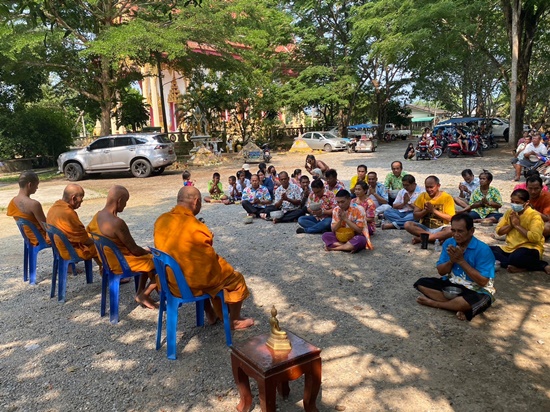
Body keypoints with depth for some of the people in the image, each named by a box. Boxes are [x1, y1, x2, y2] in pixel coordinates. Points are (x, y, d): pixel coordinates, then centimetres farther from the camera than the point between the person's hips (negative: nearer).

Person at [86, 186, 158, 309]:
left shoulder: (97, 216, -2)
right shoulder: (117, 223, -30)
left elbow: (88, 231, 20)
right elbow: (134, 250, -23)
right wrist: (148, 251, -1)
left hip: (109, 260, 10)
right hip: (121, 263, -10)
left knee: (148, 260, 26)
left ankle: (140, 292, 23)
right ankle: (144, 295, 9)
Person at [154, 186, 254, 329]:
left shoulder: (161, 220, -4)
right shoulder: (194, 226, -25)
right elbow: (209, 257, -15)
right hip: (193, 282, -7)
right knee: (236, 278, 15)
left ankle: (211, 315, 42)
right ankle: (235, 320, 29)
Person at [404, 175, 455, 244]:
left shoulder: (447, 197, -4)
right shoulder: (422, 196, 3)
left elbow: (450, 218, -10)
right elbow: (415, 216, 1)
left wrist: (433, 210, -16)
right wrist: (425, 210, -17)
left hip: (440, 229, -2)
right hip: (424, 227, 2)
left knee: (451, 231, -35)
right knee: (407, 224, -25)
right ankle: (437, 237, -25)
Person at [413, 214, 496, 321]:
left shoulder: (483, 249, -19)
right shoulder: (448, 243, -4)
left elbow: (483, 281, -22)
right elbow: (441, 272, 2)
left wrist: (461, 261, -25)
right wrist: (451, 261, -20)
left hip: (475, 290, -5)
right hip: (451, 284, 5)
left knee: (480, 300, -40)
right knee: (421, 283, -14)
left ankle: (433, 302, -19)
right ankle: (460, 306, -22)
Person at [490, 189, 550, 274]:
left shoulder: (534, 215, -11)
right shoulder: (510, 212, 9)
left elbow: (535, 238, -25)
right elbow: (499, 231, 9)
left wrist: (517, 225, -15)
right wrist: (511, 225, -9)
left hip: (530, 249, -9)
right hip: (510, 248, 9)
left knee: (516, 258, -43)